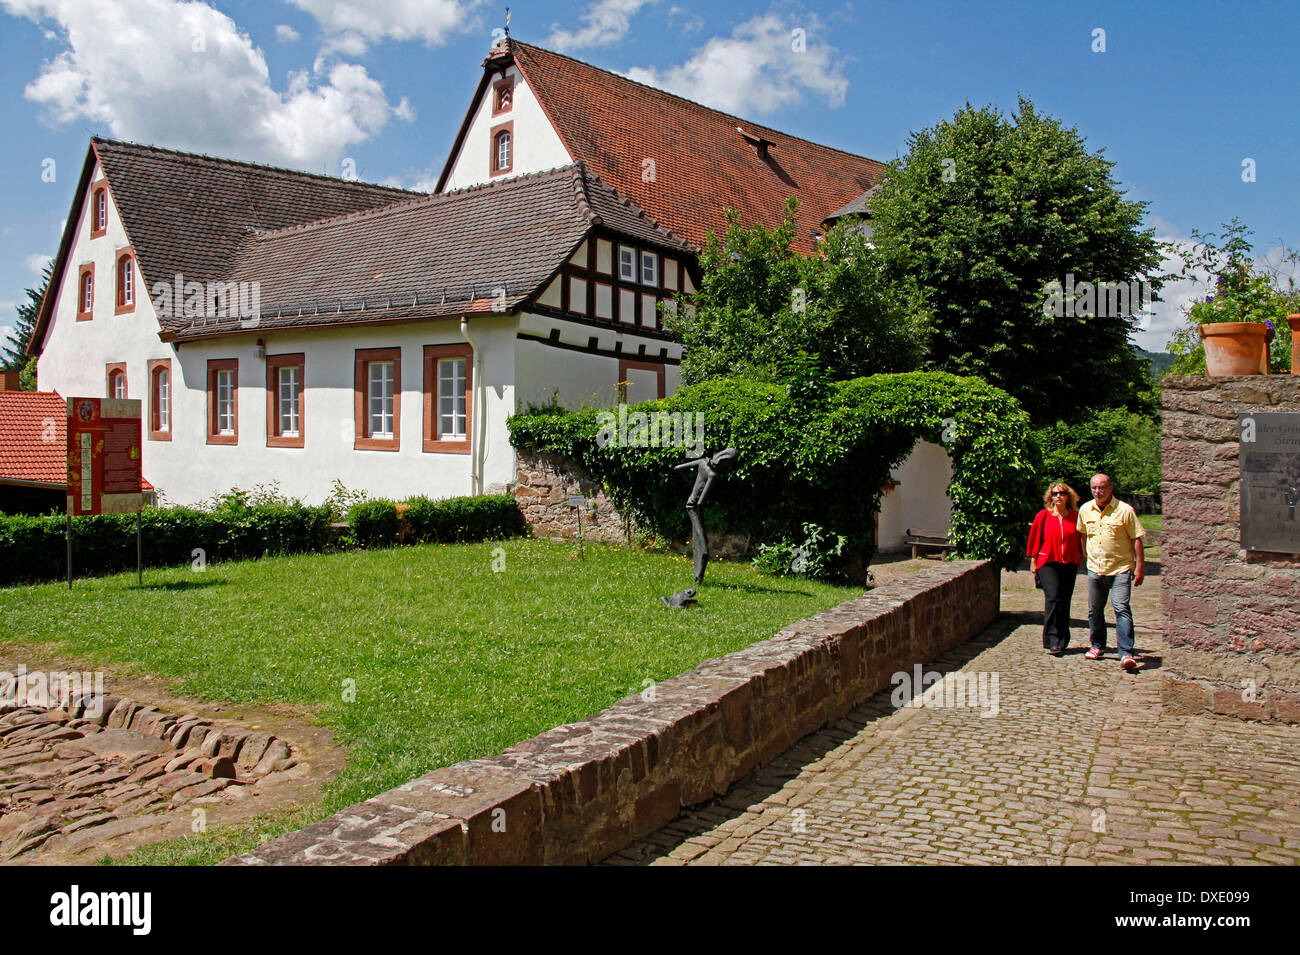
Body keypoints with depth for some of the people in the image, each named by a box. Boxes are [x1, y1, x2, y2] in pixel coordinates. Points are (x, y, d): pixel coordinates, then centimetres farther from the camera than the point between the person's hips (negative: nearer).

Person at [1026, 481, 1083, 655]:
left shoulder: (1075, 516, 7)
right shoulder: (1043, 515, 2)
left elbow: (1080, 539, 14)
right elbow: (1034, 538, 6)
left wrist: (1081, 558, 10)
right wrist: (1033, 561, 5)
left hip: (1070, 564, 2)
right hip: (1047, 563, -2)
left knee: (1064, 603, 5)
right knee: (1053, 598, -15)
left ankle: (1062, 641, 15)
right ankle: (1052, 641, -15)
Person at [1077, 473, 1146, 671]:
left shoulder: (1125, 510, -7)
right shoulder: (1085, 510, 6)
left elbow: (1136, 539, -5)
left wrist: (1139, 567, -8)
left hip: (1120, 568, -5)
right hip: (1095, 569, 5)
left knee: (1121, 608, -14)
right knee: (1094, 610, 13)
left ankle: (1126, 653, -15)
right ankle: (1097, 646, 31)